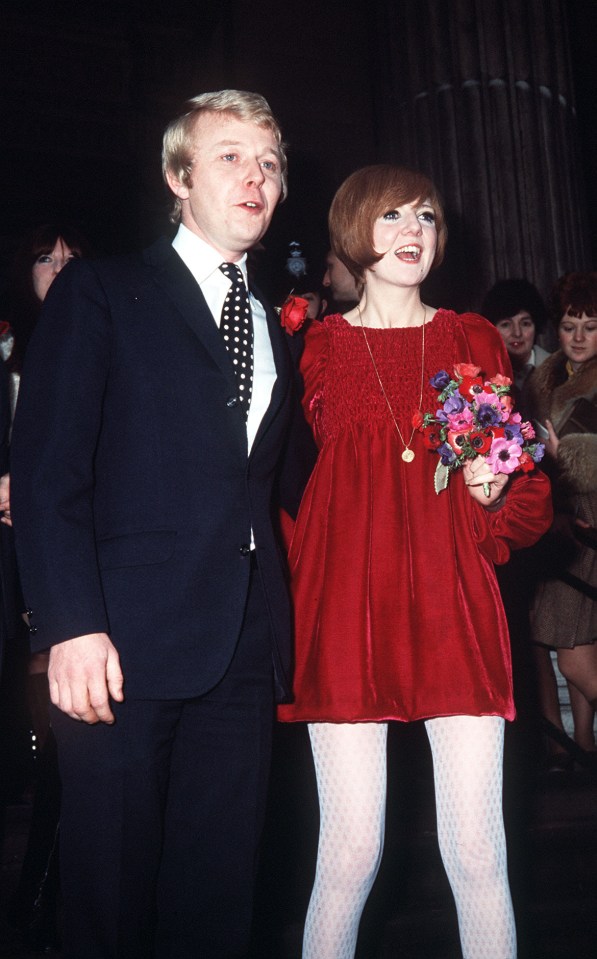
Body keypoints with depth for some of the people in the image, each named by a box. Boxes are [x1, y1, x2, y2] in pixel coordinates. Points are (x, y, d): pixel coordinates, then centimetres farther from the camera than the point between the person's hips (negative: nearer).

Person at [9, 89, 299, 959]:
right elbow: (46, 470, -6)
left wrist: (279, 621, 6)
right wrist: (70, 626, -15)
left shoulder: (273, 329, 20)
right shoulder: (101, 293, 3)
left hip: (244, 653, 5)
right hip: (125, 646, -5)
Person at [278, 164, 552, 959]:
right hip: (348, 605, -1)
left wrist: (498, 492, -6)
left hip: (454, 608, 2)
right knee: (351, 852, -3)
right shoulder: (317, 348, 9)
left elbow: (528, 493, 14)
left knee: (479, 852, -1)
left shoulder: (475, 342, 13)